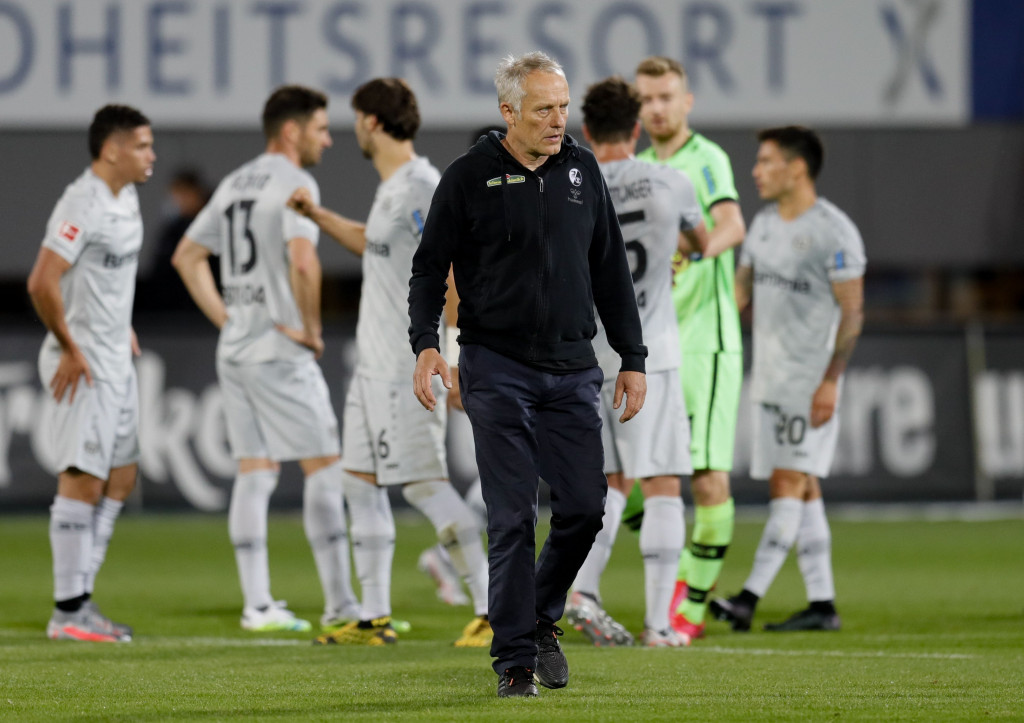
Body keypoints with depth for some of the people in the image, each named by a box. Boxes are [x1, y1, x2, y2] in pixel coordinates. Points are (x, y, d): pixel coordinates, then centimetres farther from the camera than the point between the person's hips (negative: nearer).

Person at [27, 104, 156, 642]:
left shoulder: (126, 199, 11)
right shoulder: (83, 205, -20)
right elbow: (42, 283, -25)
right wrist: (69, 348, -19)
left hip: (115, 361, 10)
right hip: (82, 364, -10)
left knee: (120, 478, 12)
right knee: (83, 480, -7)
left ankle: (80, 598, 18)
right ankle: (68, 611, -2)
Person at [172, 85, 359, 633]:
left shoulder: (236, 183, 15)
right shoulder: (293, 183, -11)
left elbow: (187, 256, 20)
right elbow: (302, 261, -25)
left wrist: (225, 320, 15)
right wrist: (311, 328, -12)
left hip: (234, 351, 8)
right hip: (281, 351, -8)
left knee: (255, 473, 8)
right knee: (324, 468, -3)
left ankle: (257, 604, 5)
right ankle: (339, 603, -5)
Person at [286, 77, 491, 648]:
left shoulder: (420, 188, -16)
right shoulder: (393, 189, 14)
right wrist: (317, 214, 32)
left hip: (410, 368, -10)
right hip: (376, 366, 10)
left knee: (425, 483, -10)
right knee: (362, 483, 10)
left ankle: (493, 609, -8)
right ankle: (375, 618, 15)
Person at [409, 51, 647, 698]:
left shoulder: (582, 170, 10)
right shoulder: (470, 177, -2)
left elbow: (611, 270, 15)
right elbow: (430, 266, 3)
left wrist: (633, 358, 11)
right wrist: (426, 343, -11)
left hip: (572, 368, 4)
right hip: (498, 367, -4)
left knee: (585, 505, -1)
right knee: (513, 518, -6)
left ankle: (543, 617, 24)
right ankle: (515, 658, 1)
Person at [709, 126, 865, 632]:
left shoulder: (834, 231, -10)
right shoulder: (764, 224, 13)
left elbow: (852, 312, -11)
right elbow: (740, 291, 20)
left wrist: (830, 381, -16)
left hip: (810, 380, -8)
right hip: (769, 378, 8)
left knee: (788, 481, -11)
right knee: (802, 487, 7)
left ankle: (751, 596, -19)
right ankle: (822, 604, 9)